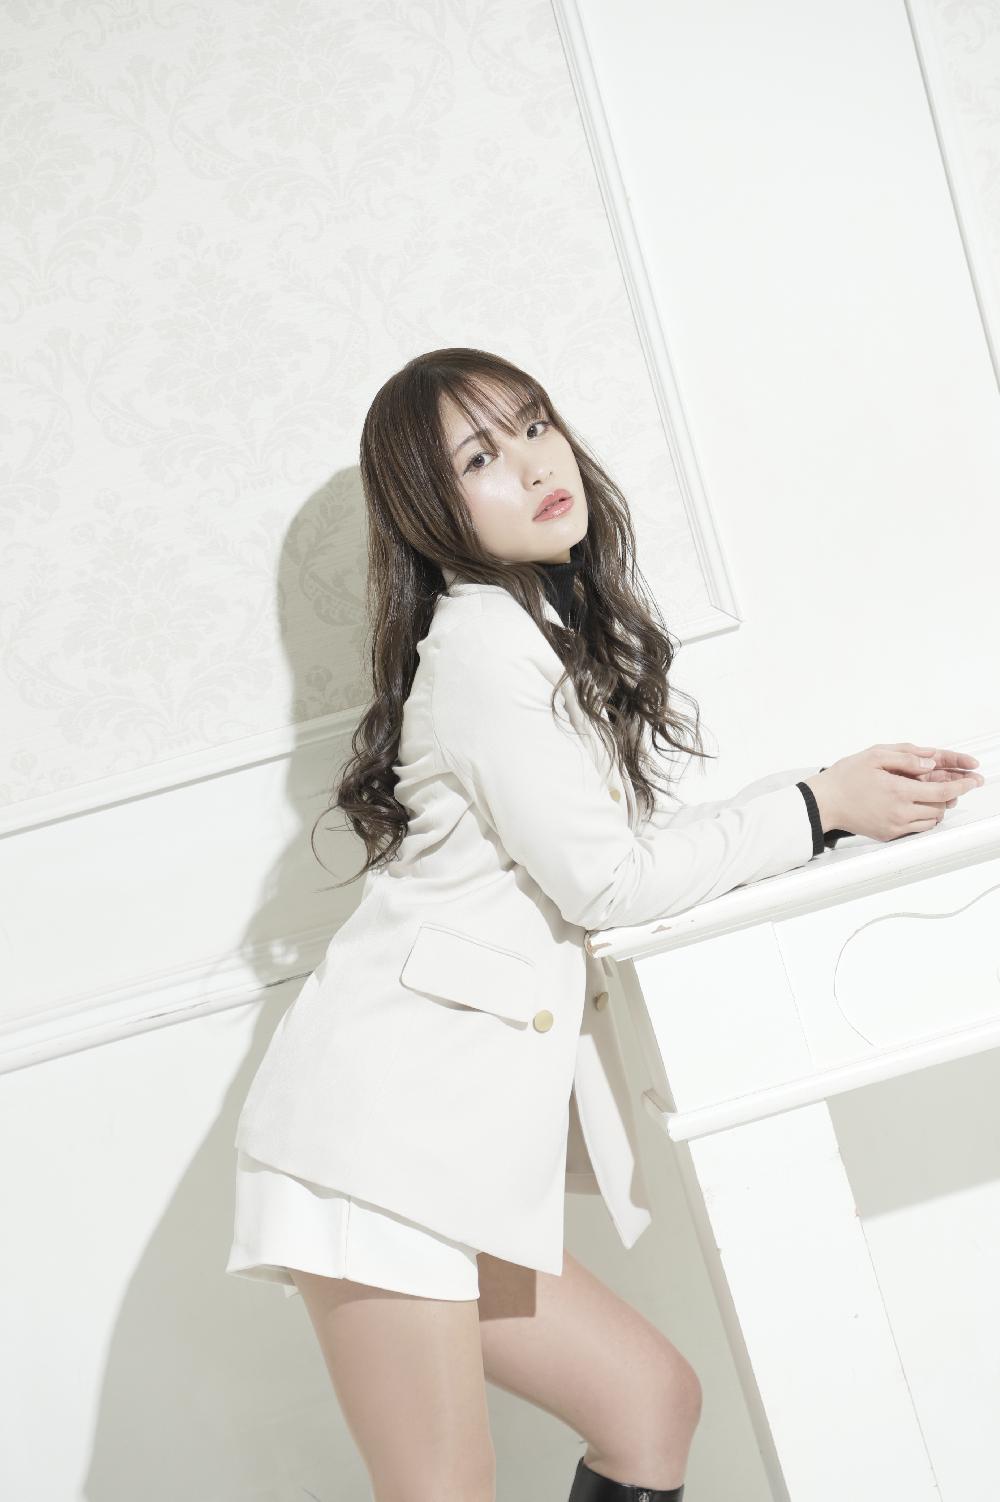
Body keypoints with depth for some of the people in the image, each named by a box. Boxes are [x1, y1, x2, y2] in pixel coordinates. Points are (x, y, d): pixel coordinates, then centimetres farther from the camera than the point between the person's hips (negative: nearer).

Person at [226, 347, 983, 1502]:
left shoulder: (574, 634, 17)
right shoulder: (478, 636, -12)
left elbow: (647, 835, 13)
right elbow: (605, 879, -14)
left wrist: (849, 786, 5)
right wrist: (819, 806, -4)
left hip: (457, 1133, 9)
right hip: (391, 1113, -9)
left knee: (651, 1396, 10)